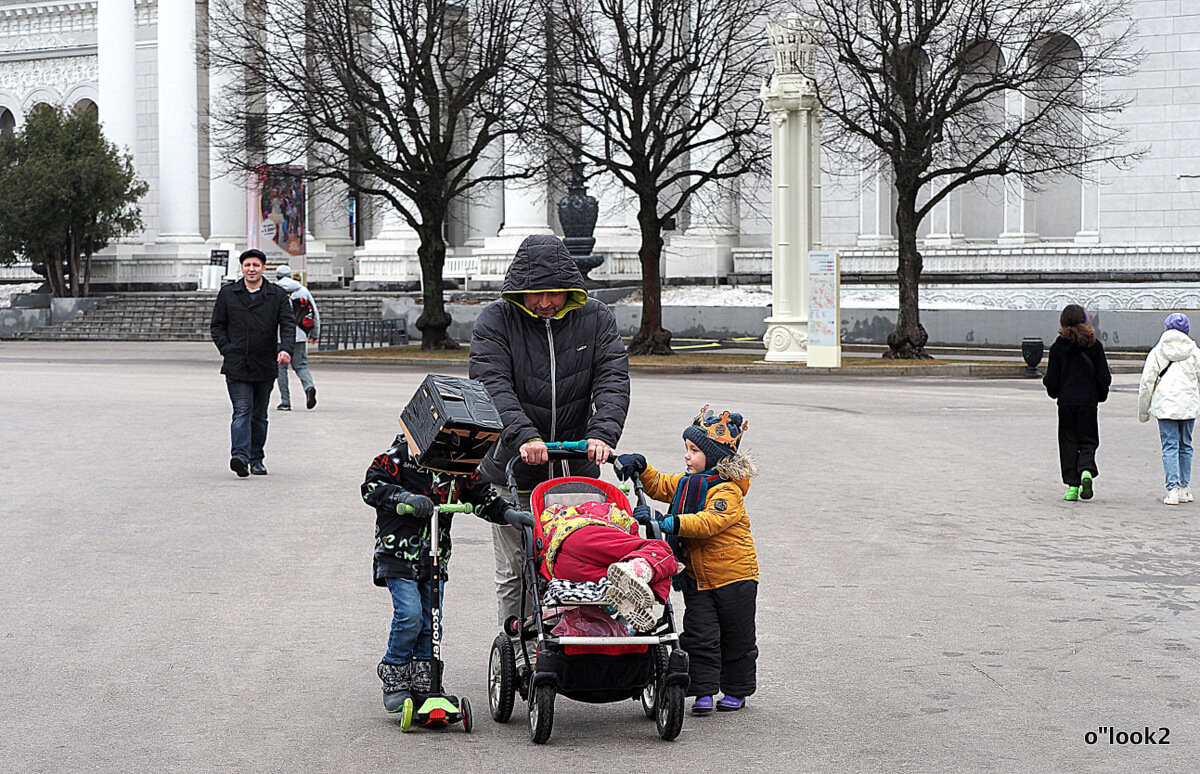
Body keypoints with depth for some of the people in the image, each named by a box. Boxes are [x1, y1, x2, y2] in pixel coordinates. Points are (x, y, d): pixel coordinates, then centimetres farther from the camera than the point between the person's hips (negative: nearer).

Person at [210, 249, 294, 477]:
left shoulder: (277, 295, 6)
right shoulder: (227, 294, 7)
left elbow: (288, 324, -2)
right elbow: (217, 326, 10)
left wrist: (286, 349, -20)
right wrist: (227, 350, -4)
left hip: (265, 366, 2)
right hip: (236, 366, -1)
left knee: (259, 415, 10)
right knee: (242, 411, -14)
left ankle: (256, 459, 19)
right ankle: (240, 456, -26)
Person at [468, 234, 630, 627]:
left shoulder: (596, 318, 2)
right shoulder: (495, 321, -5)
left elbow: (613, 380, -8)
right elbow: (492, 387, -17)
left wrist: (602, 433, -26)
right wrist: (524, 436, -33)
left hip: (577, 471, 2)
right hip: (512, 474, -2)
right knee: (514, 574, 2)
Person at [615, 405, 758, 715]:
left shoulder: (728, 491, -18)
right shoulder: (685, 482, 6)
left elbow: (710, 521, -31)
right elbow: (658, 486, 20)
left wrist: (675, 523, -41)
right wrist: (639, 467, 2)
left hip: (733, 576, -6)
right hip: (697, 577, 6)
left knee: (736, 637, 8)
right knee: (699, 635, -2)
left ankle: (736, 690, 22)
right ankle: (703, 692, 1)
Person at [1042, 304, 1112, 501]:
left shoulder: (1059, 346, -4)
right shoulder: (1094, 344, -3)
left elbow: (1052, 379, -1)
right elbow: (1104, 377, 0)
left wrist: (1054, 392, 19)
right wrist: (1101, 395, 16)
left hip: (1066, 402, 0)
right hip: (1088, 401, 0)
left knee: (1068, 441, 8)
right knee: (1088, 440, 9)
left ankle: (1072, 486, 2)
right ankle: (1087, 470, -19)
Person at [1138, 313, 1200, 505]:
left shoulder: (1157, 352, 2)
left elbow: (1146, 382, 1)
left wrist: (1143, 410, 8)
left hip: (1165, 405, -2)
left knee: (1170, 447, -3)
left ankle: (1173, 489, -15)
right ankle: (1184, 489, 18)